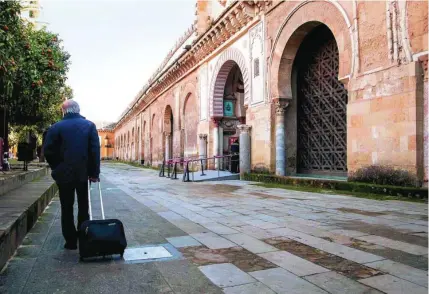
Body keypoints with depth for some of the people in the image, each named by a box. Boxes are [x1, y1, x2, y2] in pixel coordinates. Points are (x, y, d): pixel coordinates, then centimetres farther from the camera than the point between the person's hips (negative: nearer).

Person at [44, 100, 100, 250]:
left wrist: (57, 168, 9)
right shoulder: (89, 125, -3)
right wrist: (94, 172, -5)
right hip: (84, 173, 1)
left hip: (64, 174, 0)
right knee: (83, 207, 15)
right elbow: (95, 150, -8)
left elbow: (48, 151, -5)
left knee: (67, 208, 10)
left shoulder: (56, 127, -4)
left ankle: (70, 241, 14)